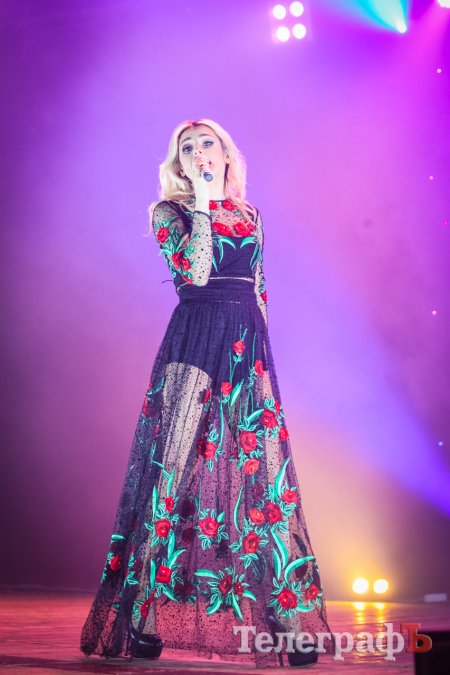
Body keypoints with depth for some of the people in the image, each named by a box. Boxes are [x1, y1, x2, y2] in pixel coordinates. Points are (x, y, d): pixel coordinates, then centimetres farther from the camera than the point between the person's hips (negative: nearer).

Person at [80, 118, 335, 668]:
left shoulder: (249, 215, 19)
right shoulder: (169, 210, 6)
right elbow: (194, 271, -12)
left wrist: (253, 343, 14)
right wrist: (203, 203, -8)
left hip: (249, 346, 4)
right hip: (194, 342, -4)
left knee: (263, 471, 0)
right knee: (177, 466, -6)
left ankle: (289, 619, 4)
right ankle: (143, 619, 2)